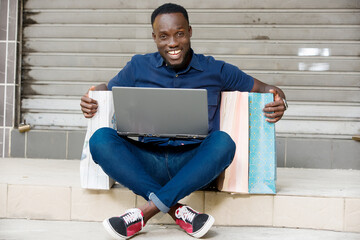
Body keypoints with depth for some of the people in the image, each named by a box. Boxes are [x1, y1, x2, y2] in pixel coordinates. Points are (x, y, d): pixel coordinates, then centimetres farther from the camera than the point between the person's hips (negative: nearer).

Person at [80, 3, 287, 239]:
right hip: (146, 163, 1)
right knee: (101, 138, -26)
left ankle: (147, 211, -30)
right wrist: (89, 101, -7)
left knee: (222, 142, -33)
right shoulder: (138, 67, 11)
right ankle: (176, 210, -29)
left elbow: (265, 89, 13)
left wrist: (279, 101, -11)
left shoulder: (215, 71, 9)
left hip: (193, 166, -1)